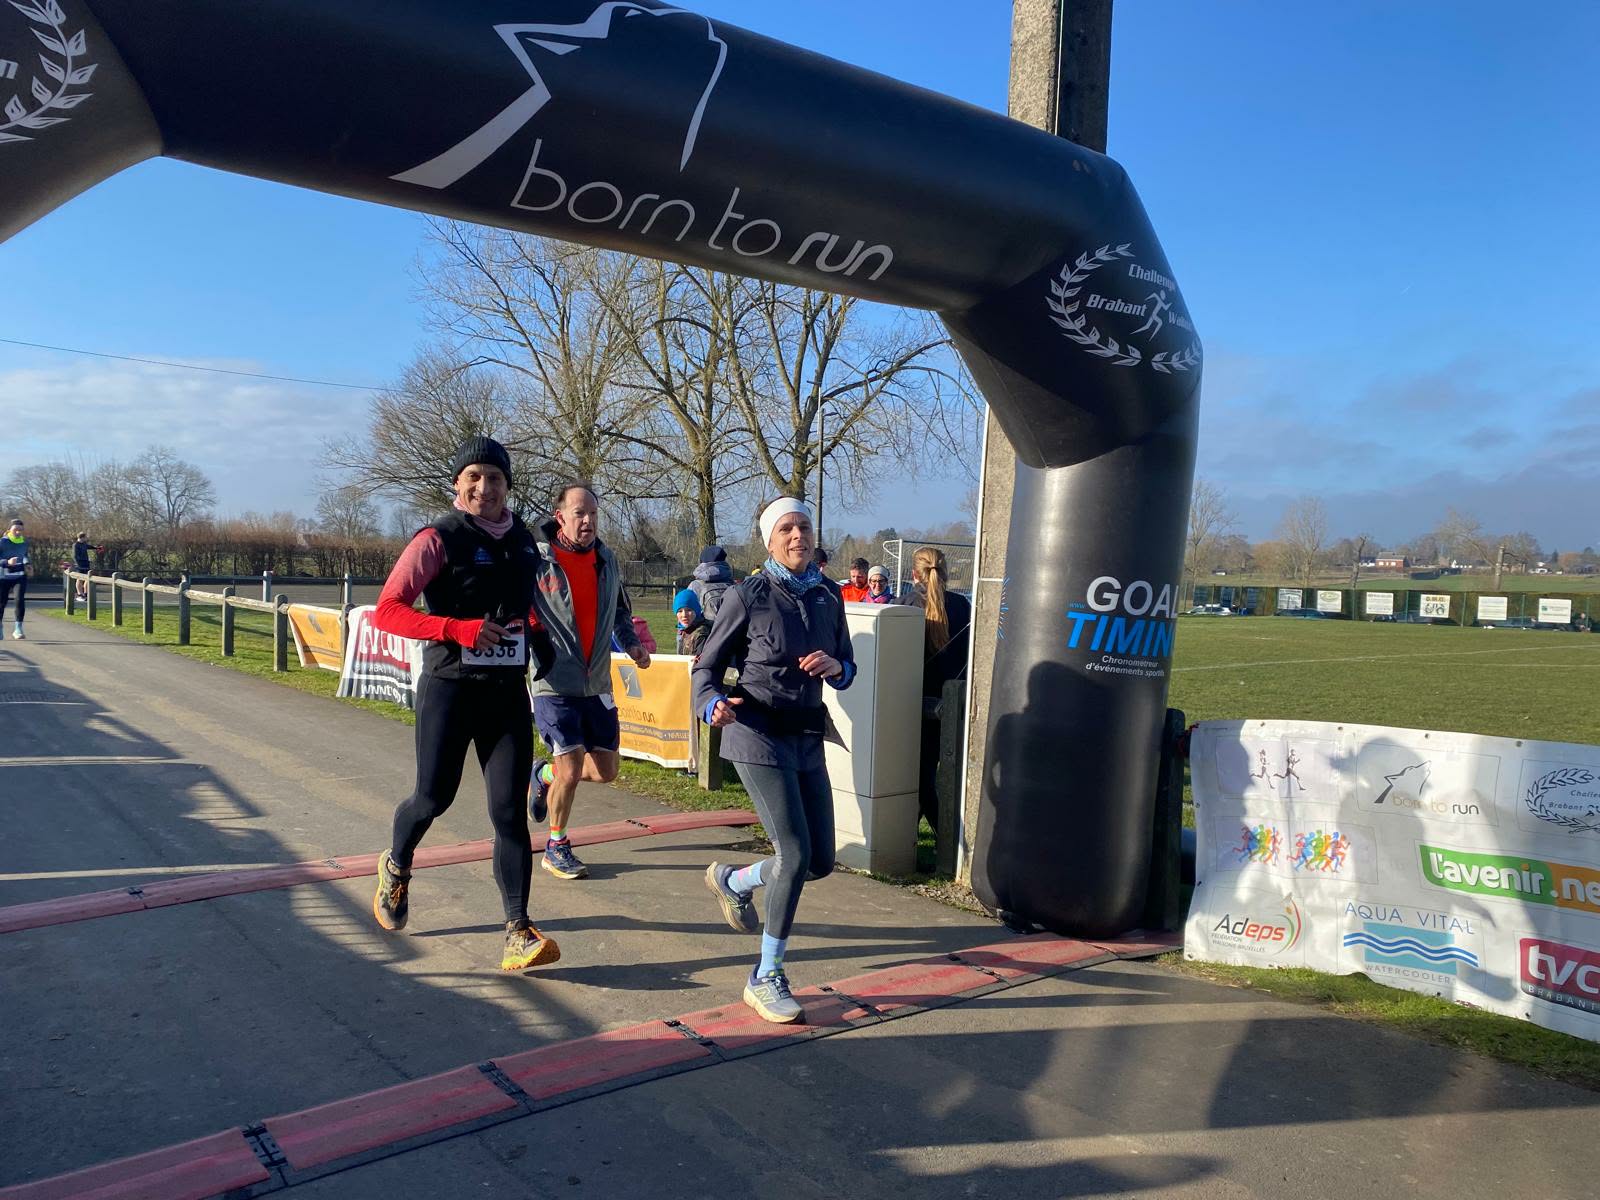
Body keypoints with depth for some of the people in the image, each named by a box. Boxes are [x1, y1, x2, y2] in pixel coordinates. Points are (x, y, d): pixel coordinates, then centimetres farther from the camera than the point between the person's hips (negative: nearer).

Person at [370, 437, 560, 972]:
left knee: (508, 811, -3)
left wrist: (539, 640, 9)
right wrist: (459, 629, -24)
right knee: (434, 796, 6)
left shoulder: (522, 541, 8)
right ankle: (396, 865, 40)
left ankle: (518, 931, -2)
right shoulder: (438, 539, -8)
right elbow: (386, 611, -13)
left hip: (508, 691, 3)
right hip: (449, 689, -3)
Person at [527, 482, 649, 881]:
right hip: (555, 683, -6)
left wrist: (631, 643, 5)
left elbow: (620, 611, 22)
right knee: (572, 769, -6)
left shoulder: (607, 561, 8)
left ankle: (545, 775, 37)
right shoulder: (537, 559, -9)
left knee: (606, 769, 8)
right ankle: (556, 847, 17)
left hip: (597, 683, 6)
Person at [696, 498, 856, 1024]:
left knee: (821, 861, 9)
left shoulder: (828, 595, 5)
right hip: (758, 737, -6)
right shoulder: (748, 596, -9)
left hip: (808, 738, 6)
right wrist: (713, 704, -25)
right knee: (796, 853, -14)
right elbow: (707, 667, -3)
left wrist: (835, 666, -10)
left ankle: (733, 880, 37)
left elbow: (847, 667, 14)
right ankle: (766, 978, 4)